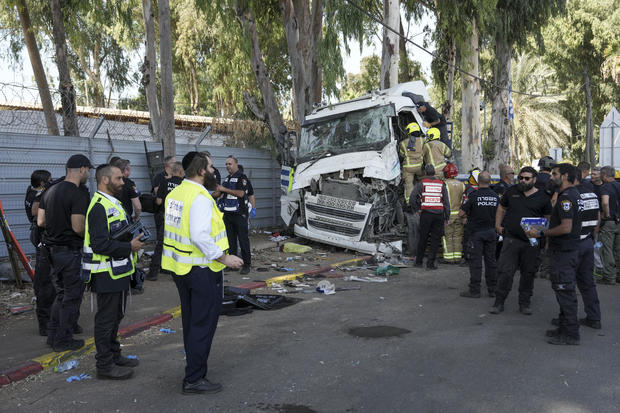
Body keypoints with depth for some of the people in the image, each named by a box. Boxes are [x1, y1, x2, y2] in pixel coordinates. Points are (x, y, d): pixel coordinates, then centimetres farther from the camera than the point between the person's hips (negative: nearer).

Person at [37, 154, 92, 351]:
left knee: (61, 294, 21)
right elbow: (78, 227, -22)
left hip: (53, 250, 8)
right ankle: (63, 340, 14)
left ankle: (53, 335, 29)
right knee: (72, 297, 5)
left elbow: (40, 221, 9)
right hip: (72, 252, -8)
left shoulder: (50, 191, 9)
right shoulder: (79, 194, -18)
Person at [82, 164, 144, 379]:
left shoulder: (112, 203, 15)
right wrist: (129, 246, -21)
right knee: (106, 318, 0)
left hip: (117, 271, 11)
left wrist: (132, 241, 10)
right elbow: (100, 244, -27)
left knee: (115, 315, 20)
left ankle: (114, 355, 33)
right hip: (106, 274, -11)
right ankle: (105, 365, 11)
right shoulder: (99, 207, -20)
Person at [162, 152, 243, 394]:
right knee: (203, 324, 1)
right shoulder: (200, 198, -20)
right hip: (201, 269, -9)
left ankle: (194, 364, 37)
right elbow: (200, 236, -28)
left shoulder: (175, 193, 9)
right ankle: (194, 379, 7)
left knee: (190, 321, 21)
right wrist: (224, 258, -21)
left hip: (179, 267, 10)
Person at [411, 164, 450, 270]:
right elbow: (446, 202, 5)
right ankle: (430, 263, 3)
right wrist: (447, 218, 9)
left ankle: (418, 261, 19)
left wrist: (416, 209, 4)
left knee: (423, 238, 11)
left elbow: (412, 197, -9)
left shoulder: (421, 183, 2)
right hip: (439, 214, 1)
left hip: (426, 213, 0)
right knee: (435, 239, 6)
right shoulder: (441, 184, 7)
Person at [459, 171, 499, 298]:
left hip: (476, 232, -5)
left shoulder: (474, 195, -13)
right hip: (491, 232, 5)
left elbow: (461, 213, -10)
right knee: (491, 261, 11)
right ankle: (492, 289, 18)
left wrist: (468, 215, 11)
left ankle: (474, 290, 2)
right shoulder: (496, 196, 2)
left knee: (476, 261, -1)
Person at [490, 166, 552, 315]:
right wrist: (498, 225, 8)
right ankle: (499, 303, 8)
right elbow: (501, 208, 18)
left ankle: (525, 303, 23)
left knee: (528, 273, 8)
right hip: (511, 239, 0)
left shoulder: (542, 197, 3)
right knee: (505, 271, -3)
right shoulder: (512, 191, 8)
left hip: (532, 242, 0)